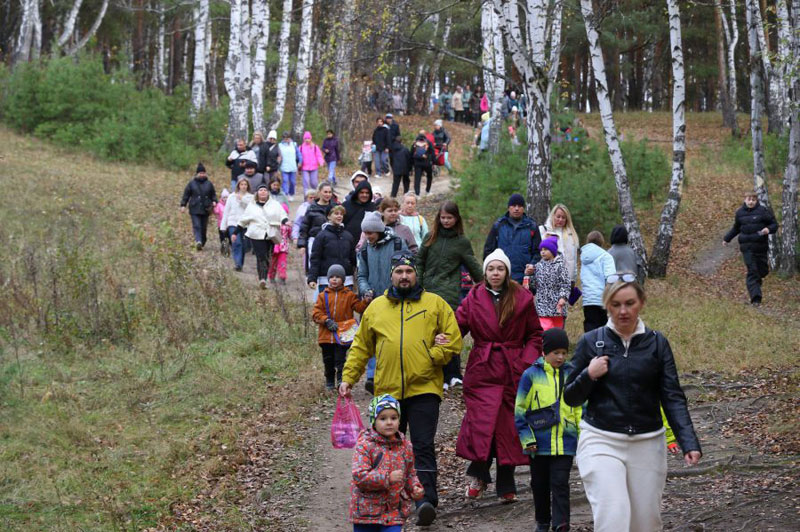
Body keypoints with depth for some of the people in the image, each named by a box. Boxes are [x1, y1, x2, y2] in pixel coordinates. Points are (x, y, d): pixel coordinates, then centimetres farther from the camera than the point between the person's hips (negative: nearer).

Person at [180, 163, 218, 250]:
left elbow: (213, 194, 16)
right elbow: (186, 195, 6)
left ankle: (202, 242, 20)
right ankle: (198, 241, -30)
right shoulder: (191, 183, 4)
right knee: (197, 226, -16)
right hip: (195, 209, -2)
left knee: (204, 227, 7)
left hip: (205, 209, 3)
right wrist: (183, 205, 0)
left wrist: (214, 201, -4)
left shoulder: (209, 184, 10)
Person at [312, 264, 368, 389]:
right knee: (328, 360, 11)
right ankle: (329, 382, 24)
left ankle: (341, 380, -7)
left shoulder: (349, 295, 5)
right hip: (326, 335, 2)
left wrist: (365, 301, -18)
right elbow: (316, 313, 0)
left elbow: (359, 307, 1)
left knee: (340, 359, -10)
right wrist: (327, 321, -14)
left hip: (342, 335, -2)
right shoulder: (323, 295, 5)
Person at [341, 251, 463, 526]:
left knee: (423, 446, -11)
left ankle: (427, 500, -18)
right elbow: (361, 347, 18)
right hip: (387, 391, 3)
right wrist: (348, 377, 11)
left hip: (424, 388, -3)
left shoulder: (435, 304, 6)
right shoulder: (376, 307, 13)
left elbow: (454, 340, 3)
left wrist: (432, 357, -10)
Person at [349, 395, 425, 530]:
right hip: (367, 511, -3)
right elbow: (359, 475, -21)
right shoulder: (365, 445, -13)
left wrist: (415, 488, -2)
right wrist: (387, 478, -28)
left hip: (394, 512, 3)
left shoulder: (405, 446, 4)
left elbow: (410, 473, 18)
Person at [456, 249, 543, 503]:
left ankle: (506, 486, 14)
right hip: (482, 370, 0)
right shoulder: (474, 299, 5)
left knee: (508, 428, 3)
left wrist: (528, 361, -4)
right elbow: (457, 325, -3)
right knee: (481, 423, -12)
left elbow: (535, 334, 10)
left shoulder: (522, 299, 4)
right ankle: (478, 475, 10)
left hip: (513, 372, 0)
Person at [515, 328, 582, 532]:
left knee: (560, 483, -6)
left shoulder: (571, 375, 3)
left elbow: (580, 408, 11)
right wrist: (527, 438, -5)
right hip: (539, 443, 0)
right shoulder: (531, 375, -3)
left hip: (565, 443, 0)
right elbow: (520, 409, -1)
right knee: (540, 484, 13)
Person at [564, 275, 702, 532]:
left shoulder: (657, 344, 2)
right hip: (601, 442, -2)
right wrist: (589, 375, -14)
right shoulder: (591, 342, 1)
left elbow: (673, 397, -2)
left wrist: (689, 444, -15)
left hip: (647, 444, 2)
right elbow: (570, 398, 6)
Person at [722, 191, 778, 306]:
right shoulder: (740, 212, 9)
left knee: (763, 270, 3)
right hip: (747, 247, 1)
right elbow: (736, 228, 25)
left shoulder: (763, 211, -2)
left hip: (761, 246, -1)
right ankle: (755, 298, -12)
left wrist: (768, 229, -18)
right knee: (752, 271, -8)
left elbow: (774, 225, 2)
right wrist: (726, 238, 26)